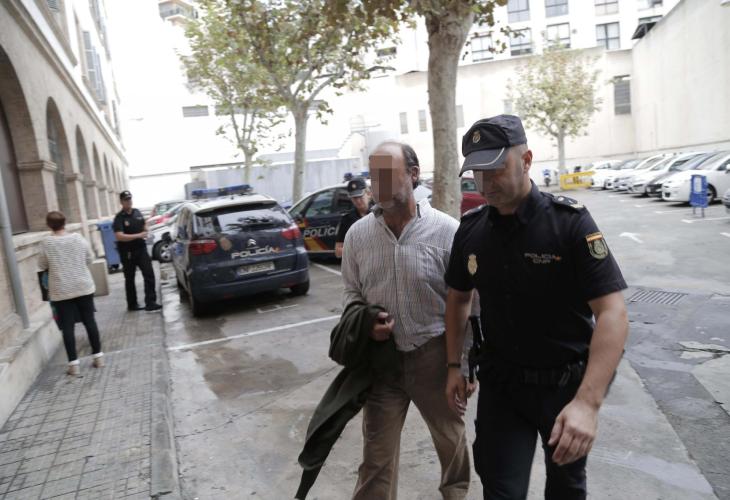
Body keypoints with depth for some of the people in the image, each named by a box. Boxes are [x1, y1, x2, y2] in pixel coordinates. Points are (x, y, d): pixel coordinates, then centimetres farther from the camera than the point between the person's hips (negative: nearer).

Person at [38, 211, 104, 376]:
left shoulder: (46, 243, -8)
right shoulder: (78, 238, -3)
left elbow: (42, 265, 3)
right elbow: (90, 259, 6)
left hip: (61, 291, -2)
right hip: (84, 287, 2)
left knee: (67, 327, 3)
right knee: (89, 321, 10)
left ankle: (73, 364, 5)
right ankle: (98, 356, 15)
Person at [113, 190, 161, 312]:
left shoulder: (137, 212, 6)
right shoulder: (119, 218, -11)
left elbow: (144, 225, 24)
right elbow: (119, 236, -22)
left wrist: (146, 231, 2)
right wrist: (138, 235, -24)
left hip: (141, 249, 4)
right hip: (127, 253, -4)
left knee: (149, 274, -7)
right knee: (129, 279, 9)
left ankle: (150, 303, -6)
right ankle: (132, 305, 21)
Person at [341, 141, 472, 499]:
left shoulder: (447, 231, -12)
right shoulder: (357, 234, -3)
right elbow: (351, 293, 9)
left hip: (435, 354, -1)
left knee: (450, 436, 23)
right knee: (377, 453, 10)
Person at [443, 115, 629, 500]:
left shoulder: (570, 222, -18)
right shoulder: (470, 229, -4)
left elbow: (612, 313, -24)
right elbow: (458, 297, 9)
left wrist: (587, 403, -34)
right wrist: (453, 366, 5)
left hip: (566, 381, -2)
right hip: (500, 382, 2)